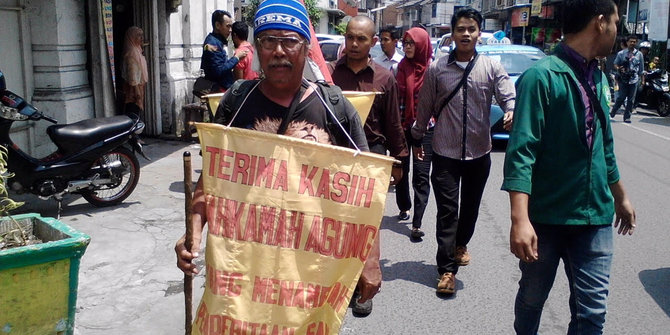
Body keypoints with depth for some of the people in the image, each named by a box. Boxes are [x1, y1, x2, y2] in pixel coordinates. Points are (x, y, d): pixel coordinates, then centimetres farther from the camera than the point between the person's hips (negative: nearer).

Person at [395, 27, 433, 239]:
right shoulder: (401, 67, 3)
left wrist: (431, 121, -4)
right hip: (403, 126, 3)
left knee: (421, 175, -5)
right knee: (401, 169, 15)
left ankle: (417, 224, -5)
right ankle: (404, 208, 36)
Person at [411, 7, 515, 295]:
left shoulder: (491, 67, 0)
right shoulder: (437, 69, -1)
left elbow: (508, 95, -9)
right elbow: (425, 107, 7)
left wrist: (511, 111, -33)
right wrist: (417, 139, 13)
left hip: (479, 152, 2)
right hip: (445, 153, -2)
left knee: (471, 206, 18)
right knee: (447, 211, -1)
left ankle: (461, 244, 45)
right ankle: (447, 269, 6)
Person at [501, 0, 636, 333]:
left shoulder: (598, 77, 10)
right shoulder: (541, 76, -14)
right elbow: (521, 152, -20)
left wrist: (620, 197, 26)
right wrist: (520, 220, -27)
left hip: (596, 218, 5)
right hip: (545, 217, -5)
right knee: (532, 300, 14)